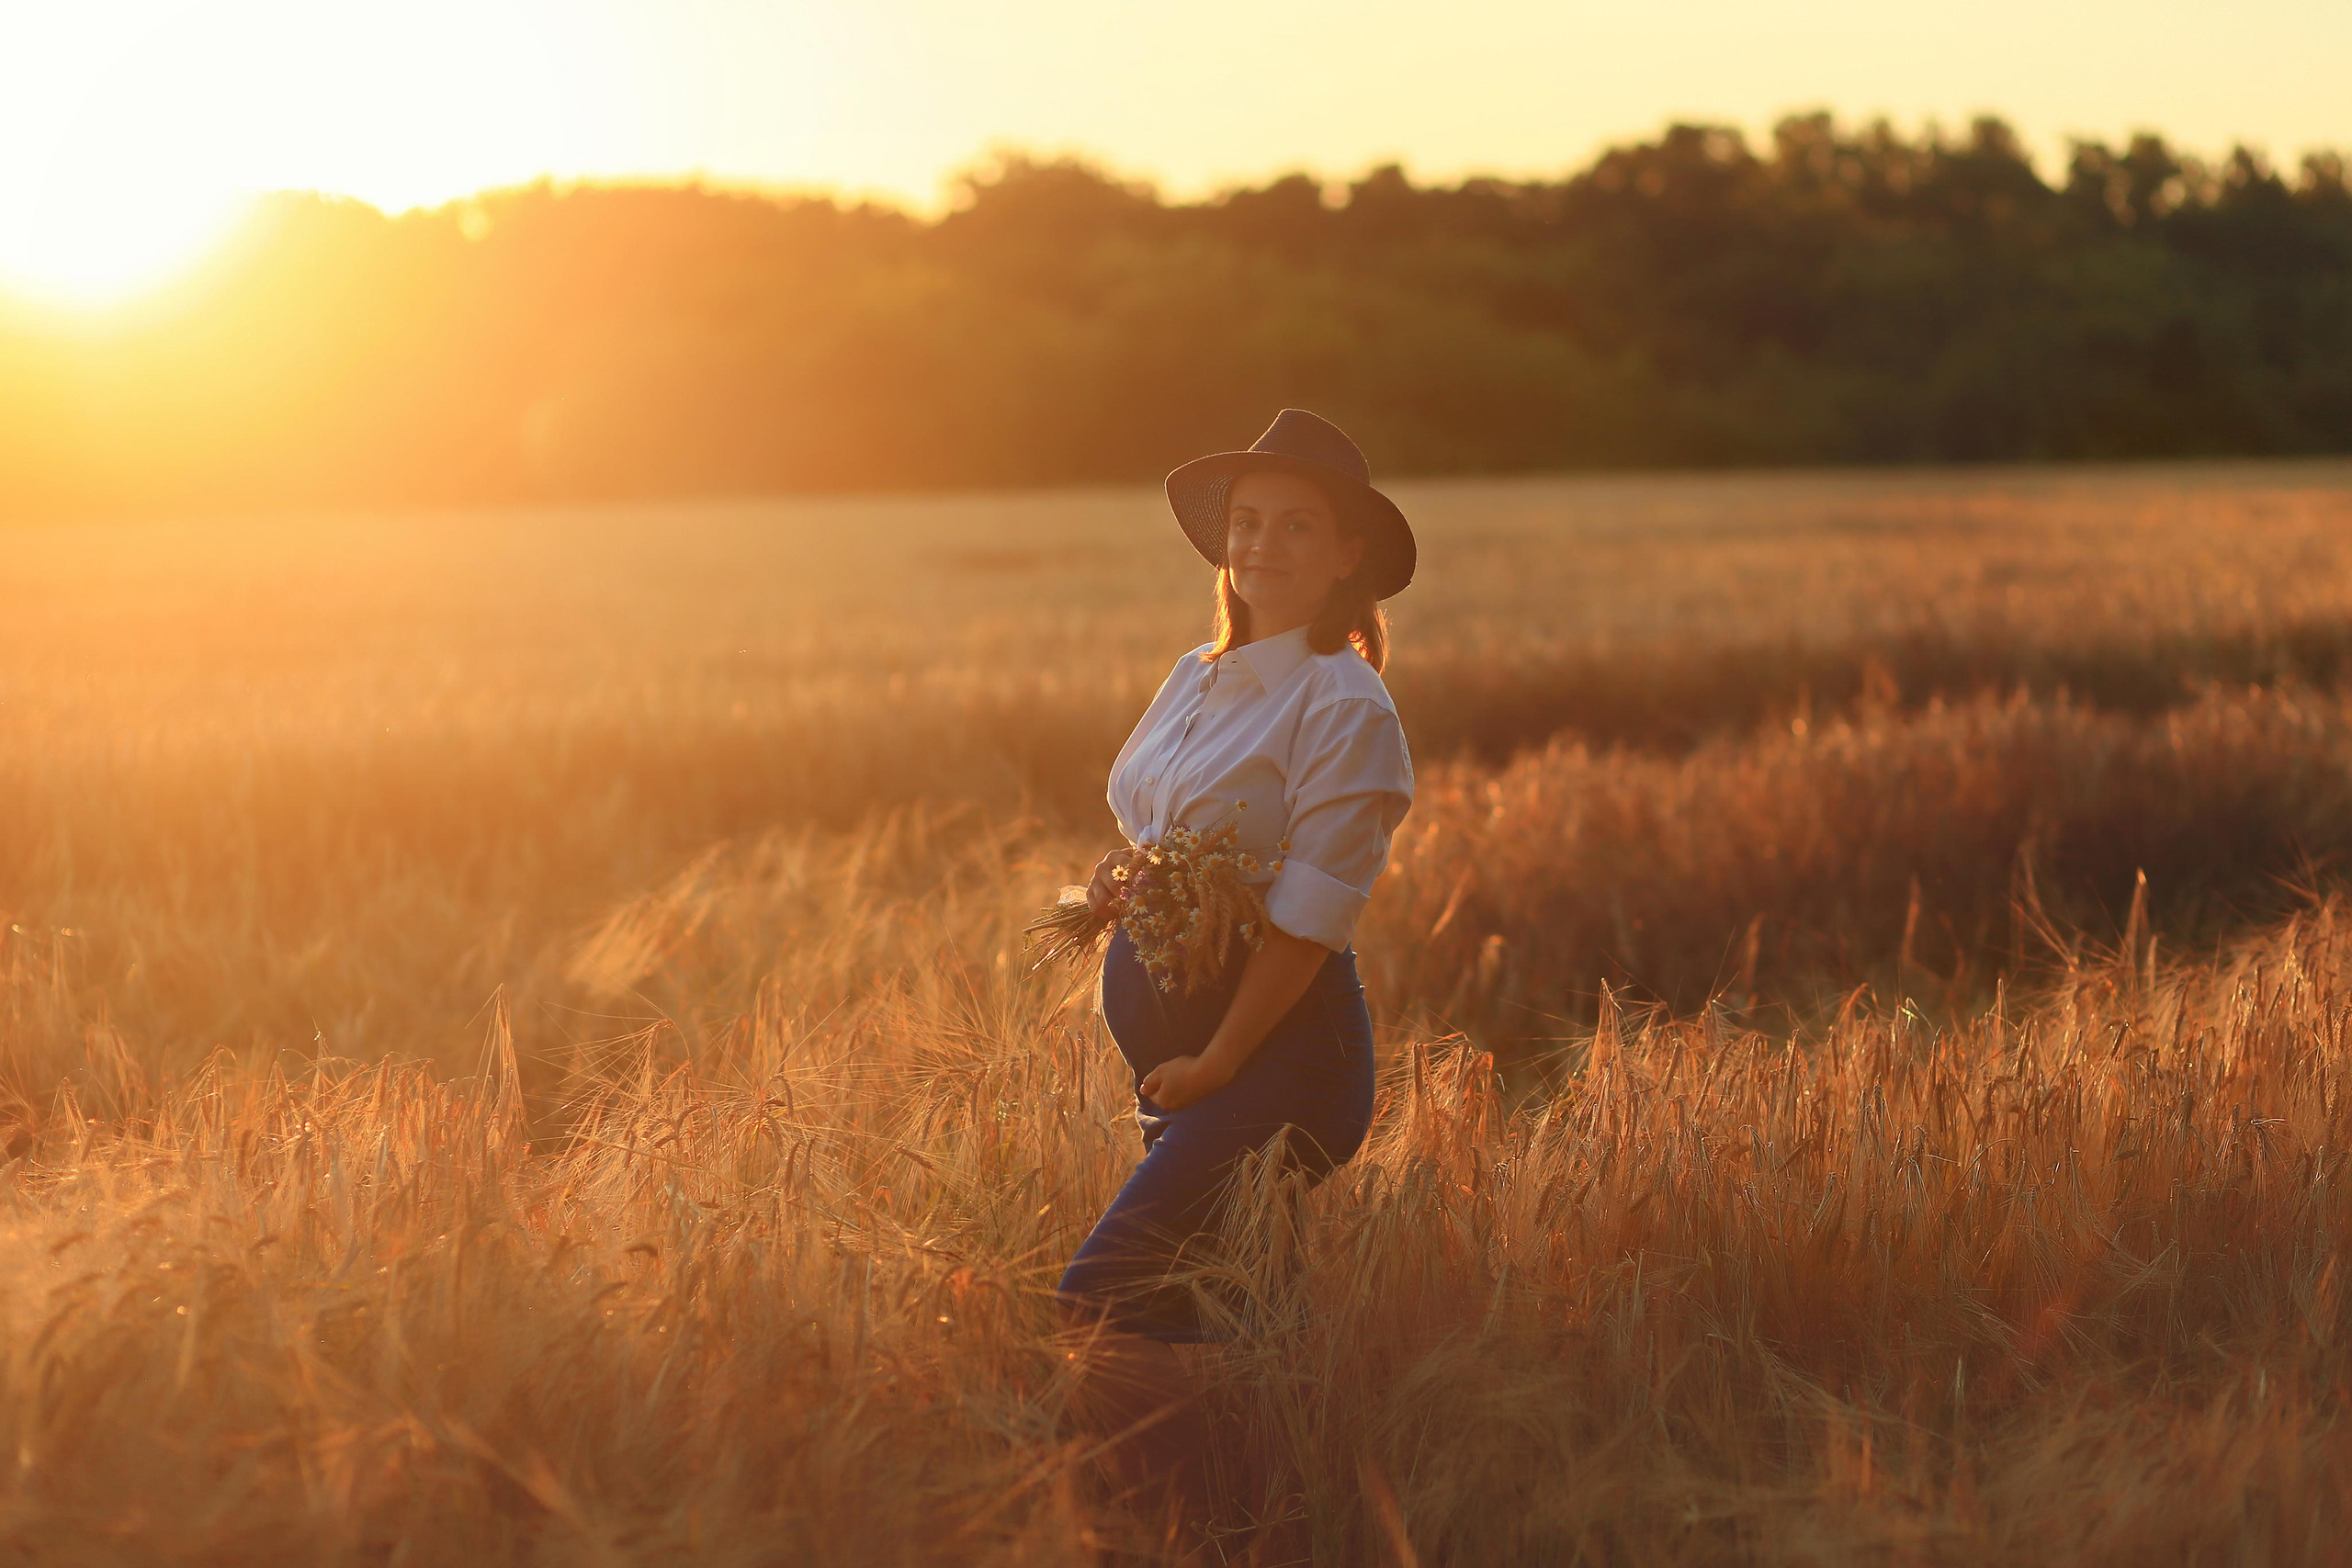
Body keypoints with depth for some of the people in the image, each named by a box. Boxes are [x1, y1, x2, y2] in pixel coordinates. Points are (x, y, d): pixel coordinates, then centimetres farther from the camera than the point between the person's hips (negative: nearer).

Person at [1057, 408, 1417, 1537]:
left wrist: (1214, 1066, -14)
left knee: (1102, 1297, -19)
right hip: (1167, 1032, 8)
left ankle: (1198, 1528, -10)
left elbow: (1308, 920, -15)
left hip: (1277, 1047, -8)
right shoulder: (1193, 678, 12)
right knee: (1171, 1298, 12)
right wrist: (1115, 875, -2)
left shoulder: (1344, 705, -12)